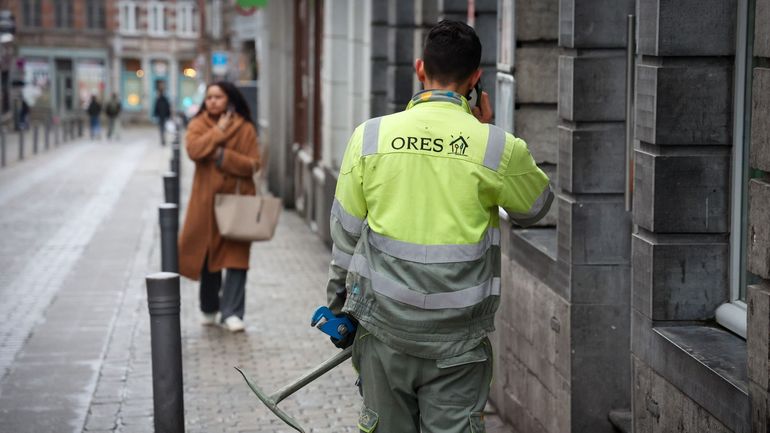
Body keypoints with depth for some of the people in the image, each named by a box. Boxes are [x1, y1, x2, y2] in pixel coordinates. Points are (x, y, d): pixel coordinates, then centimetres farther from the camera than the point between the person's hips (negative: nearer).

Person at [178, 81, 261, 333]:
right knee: (207, 254, 10)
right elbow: (193, 150, -15)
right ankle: (209, 309, 27)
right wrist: (219, 132, -15)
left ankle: (231, 312, -3)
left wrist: (225, 156, -16)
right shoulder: (198, 125, 5)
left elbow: (253, 164, -6)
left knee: (236, 257, -7)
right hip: (207, 200, 1)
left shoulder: (245, 128, 2)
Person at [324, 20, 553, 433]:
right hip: (457, 339, -2)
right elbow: (534, 206, 11)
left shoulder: (370, 136, -4)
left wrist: (339, 305, 18)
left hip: (384, 326, 2)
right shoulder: (495, 147, -9)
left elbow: (346, 232, 4)